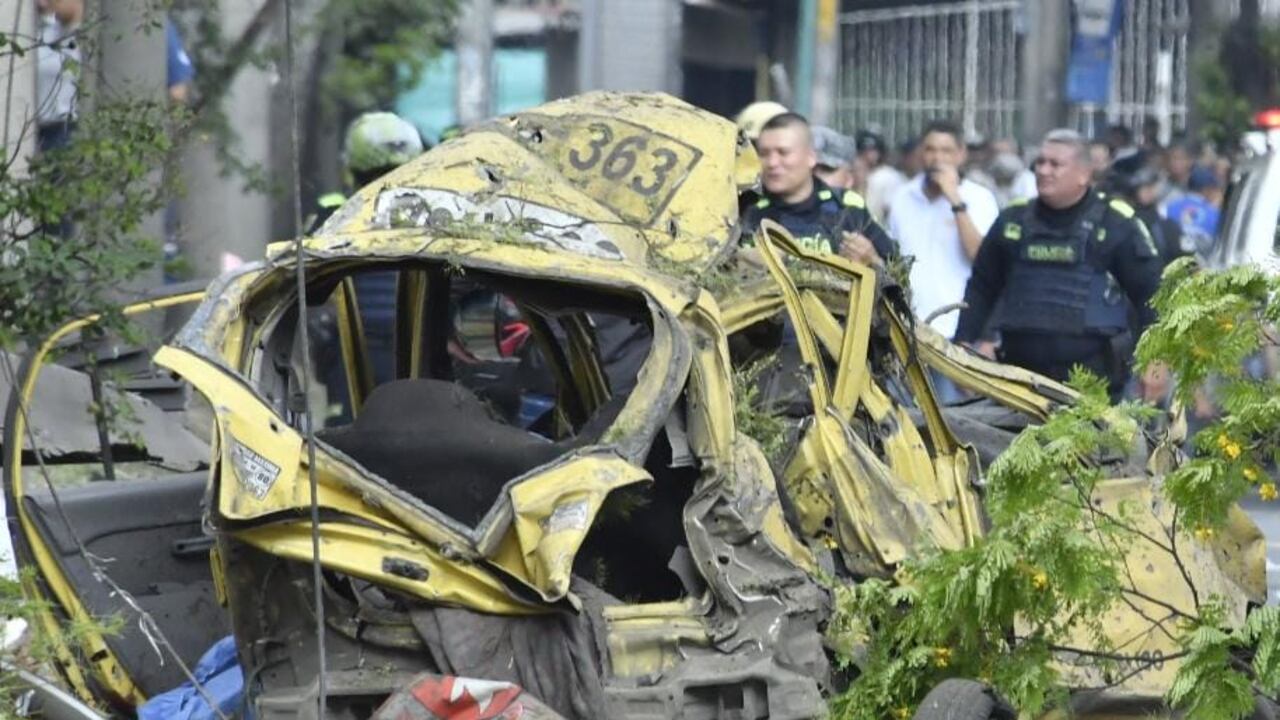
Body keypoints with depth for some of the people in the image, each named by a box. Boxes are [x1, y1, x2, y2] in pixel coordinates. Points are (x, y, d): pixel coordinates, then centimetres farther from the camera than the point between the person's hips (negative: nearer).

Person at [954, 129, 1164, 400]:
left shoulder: (1116, 223, 1)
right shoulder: (1013, 220, 12)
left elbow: (1150, 293, 2)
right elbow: (981, 287, 21)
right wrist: (963, 343, 13)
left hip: (1093, 377, -4)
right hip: (1020, 369, 4)